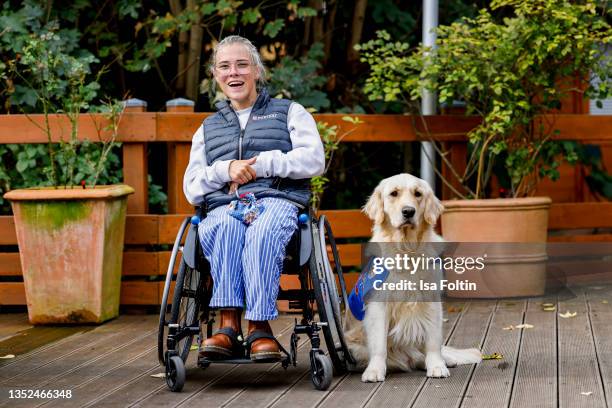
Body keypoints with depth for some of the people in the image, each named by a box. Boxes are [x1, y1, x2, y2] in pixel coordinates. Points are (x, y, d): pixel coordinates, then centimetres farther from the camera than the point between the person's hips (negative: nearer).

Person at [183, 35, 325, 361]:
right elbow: (191, 189, 20)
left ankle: (260, 327, -44)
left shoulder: (289, 112, 22)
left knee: (263, 233, -40)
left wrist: (260, 165, -4)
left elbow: (314, 160, 5)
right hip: (223, 204, 2)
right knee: (225, 228, -38)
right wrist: (226, 170, -1)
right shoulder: (207, 129, 30)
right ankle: (228, 323, -46)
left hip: (277, 200, -2)